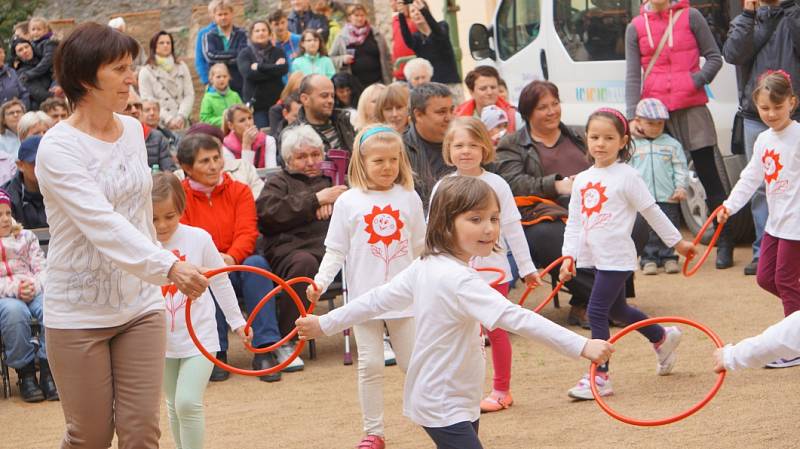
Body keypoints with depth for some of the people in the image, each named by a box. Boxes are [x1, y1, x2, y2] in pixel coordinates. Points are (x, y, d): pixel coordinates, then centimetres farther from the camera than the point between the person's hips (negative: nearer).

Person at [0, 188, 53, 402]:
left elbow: (42, 269, 12)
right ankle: (25, 373, -24)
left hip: (35, 291, 3)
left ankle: (47, 371, -23)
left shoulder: (25, 237, 23)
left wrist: (35, 286, -11)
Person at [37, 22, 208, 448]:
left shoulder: (133, 129, 4)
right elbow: (103, 224, -29)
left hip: (140, 306, 5)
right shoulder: (58, 148, -17)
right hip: (79, 313, -5)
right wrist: (168, 266, -40)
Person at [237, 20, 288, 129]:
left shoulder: (278, 52, 11)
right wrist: (274, 67, -10)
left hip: (277, 101, 2)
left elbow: (284, 69, -7)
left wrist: (260, 67, -10)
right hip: (256, 103, -2)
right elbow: (249, 73, -12)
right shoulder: (245, 54, 6)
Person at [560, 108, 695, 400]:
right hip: (594, 257, 7)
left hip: (617, 257, -7)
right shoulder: (581, 180, 9)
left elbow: (652, 212, -3)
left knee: (597, 312, -12)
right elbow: (574, 222, 11)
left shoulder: (626, 176, -8)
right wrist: (569, 256, 1)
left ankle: (600, 376, -7)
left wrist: (677, 242, 4)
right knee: (616, 310, 19)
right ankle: (663, 338, 42)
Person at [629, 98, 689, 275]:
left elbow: (680, 168, 6)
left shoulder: (672, 144, 6)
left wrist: (681, 187, -6)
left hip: (668, 197, 1)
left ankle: (668, 257, 14)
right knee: (646, 232, 1)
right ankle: (649, 259, 8)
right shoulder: (632, 145, 6)